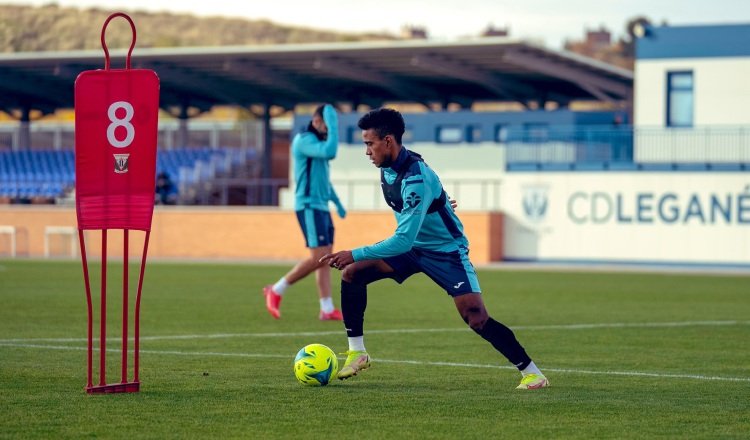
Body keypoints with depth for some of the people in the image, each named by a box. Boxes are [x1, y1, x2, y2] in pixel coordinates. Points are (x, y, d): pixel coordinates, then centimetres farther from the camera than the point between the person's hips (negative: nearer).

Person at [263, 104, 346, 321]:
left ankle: (327, 309, 2)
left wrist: (337, 202, 26)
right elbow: (330, 153, -30)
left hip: (321, 207, 10)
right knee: (319, 257, -13)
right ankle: (277, 291, -3)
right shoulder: (304, 140, -12)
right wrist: (333, 127, -22)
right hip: (309, 207, -10)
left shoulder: (318, 141, 18)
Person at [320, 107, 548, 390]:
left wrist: (355, 254, -33)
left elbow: (403, 240, -34)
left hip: (445, 251, -8)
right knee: (352, 273, -10)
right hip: (411, 245, 8)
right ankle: (357, 352, -2)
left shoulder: (417, 180, -32)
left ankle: (532, 373, -6)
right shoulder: (388, 168, -6)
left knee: (477, 319, -18)